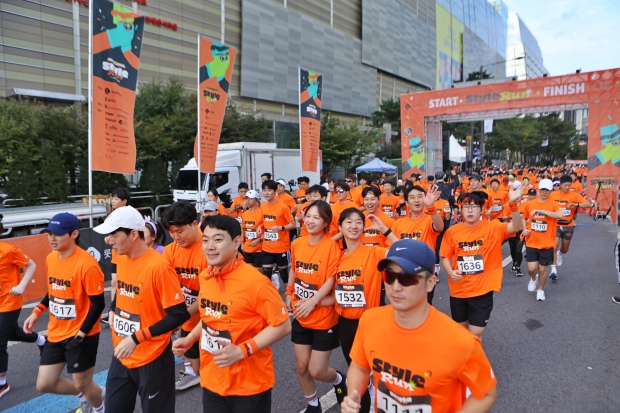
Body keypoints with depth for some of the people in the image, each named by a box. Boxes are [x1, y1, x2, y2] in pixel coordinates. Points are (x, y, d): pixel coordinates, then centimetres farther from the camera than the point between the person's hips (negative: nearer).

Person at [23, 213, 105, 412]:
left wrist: (81, 334, -19)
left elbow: (98, 304, -18)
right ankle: (86, 394, 38)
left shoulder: (86, 264, -23)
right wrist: (37, 312, 5)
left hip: (80, 335, -7)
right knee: (44, 384, 13)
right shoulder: (50, 259, 1)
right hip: (55, 333, 7)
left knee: (82, 384, 9)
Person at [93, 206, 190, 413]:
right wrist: (113, 311, 3)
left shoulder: (158, 266, -24)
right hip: (121, 356, 7)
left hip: (151, 359, -7)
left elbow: (179, 315, -23)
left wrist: (136, 338, -24)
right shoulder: (121, 259, 1)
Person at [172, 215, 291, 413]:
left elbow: (283, 325, -18)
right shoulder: (205, 276, -2)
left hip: (249, 384, -5)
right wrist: (190, 339, 3)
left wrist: (242, 350, -24)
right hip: (211, 380, 6)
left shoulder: (254, 281, -22)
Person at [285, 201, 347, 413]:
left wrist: (312, 302, -25)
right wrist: (289, 294, 8)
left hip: (324, 318, -5)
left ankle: (339, 380, 35)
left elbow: (331, 280, -19)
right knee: (301, 366, 13)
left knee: (316, 370, 1)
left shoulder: (331, 246, -17)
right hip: (300, 317, 5)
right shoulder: (297, 244, 0)